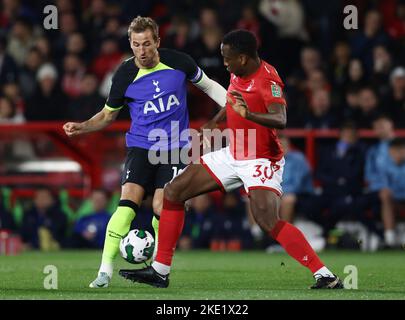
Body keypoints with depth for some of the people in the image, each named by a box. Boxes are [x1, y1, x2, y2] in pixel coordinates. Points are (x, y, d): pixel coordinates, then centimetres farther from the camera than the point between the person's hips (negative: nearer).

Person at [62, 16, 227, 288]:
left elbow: (208, 85, 13)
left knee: (162, 209, -12)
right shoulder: (125, 75, -5)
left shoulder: (179, 62, -6)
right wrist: (82, 127, -8)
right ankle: (106, 270, -17)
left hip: (174, 148, 0)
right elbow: (108, 115, 9)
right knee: (128, 203, -18)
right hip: (140, 147, 0)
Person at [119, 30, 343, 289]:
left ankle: (326, 277, -23)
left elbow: (281, 121, -38)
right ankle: (160, 272, 15)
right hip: (233, 156, 9)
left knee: (269, 222, -29)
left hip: (261, 160, -9)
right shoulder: (238, 73, 3)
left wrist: (249, 115, -54)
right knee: (173, 192, 7)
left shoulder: (267, 80, -23)